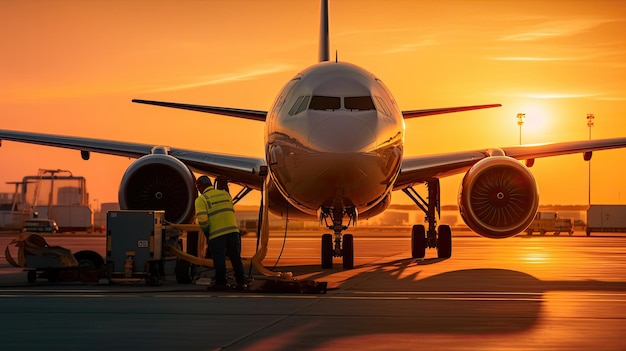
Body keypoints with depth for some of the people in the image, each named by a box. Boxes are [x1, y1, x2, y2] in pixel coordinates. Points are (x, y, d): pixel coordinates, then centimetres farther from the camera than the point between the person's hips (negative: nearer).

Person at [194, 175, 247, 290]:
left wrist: (206, 233, 3)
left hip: (216, 233, -5)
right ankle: (241, 282, 12)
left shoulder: (201, 199, -2)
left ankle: (221, 283, 8)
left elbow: (202, 220, -12)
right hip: (233, 230, 5)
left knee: (219, 259, 4)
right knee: (236, 258, 10)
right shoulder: (225, 194, 15)